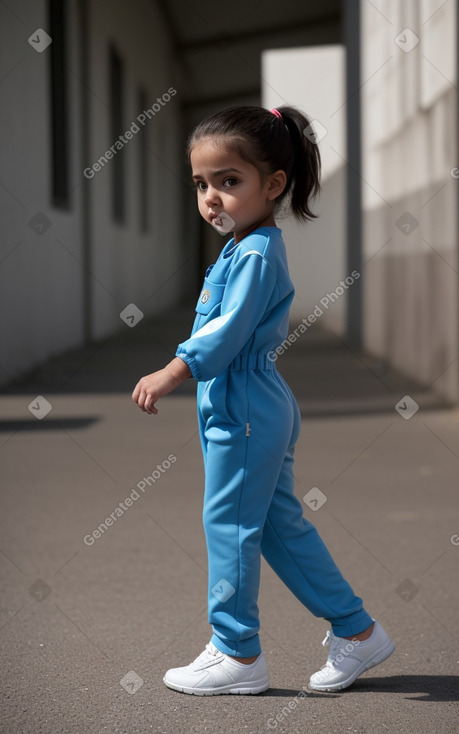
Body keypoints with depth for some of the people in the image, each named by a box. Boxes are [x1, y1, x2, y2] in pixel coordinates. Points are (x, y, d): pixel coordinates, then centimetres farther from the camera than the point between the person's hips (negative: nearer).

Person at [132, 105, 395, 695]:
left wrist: (172, 372, -26)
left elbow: (228, 331, -25)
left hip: (243, 413, -10)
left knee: (229, 526, 0)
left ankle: (237, 655, 11)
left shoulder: (256, 255, -16)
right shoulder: (246, 248, 13)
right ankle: (356, 630, 20)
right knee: (280, 525, 14)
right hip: (260, 408, 10)